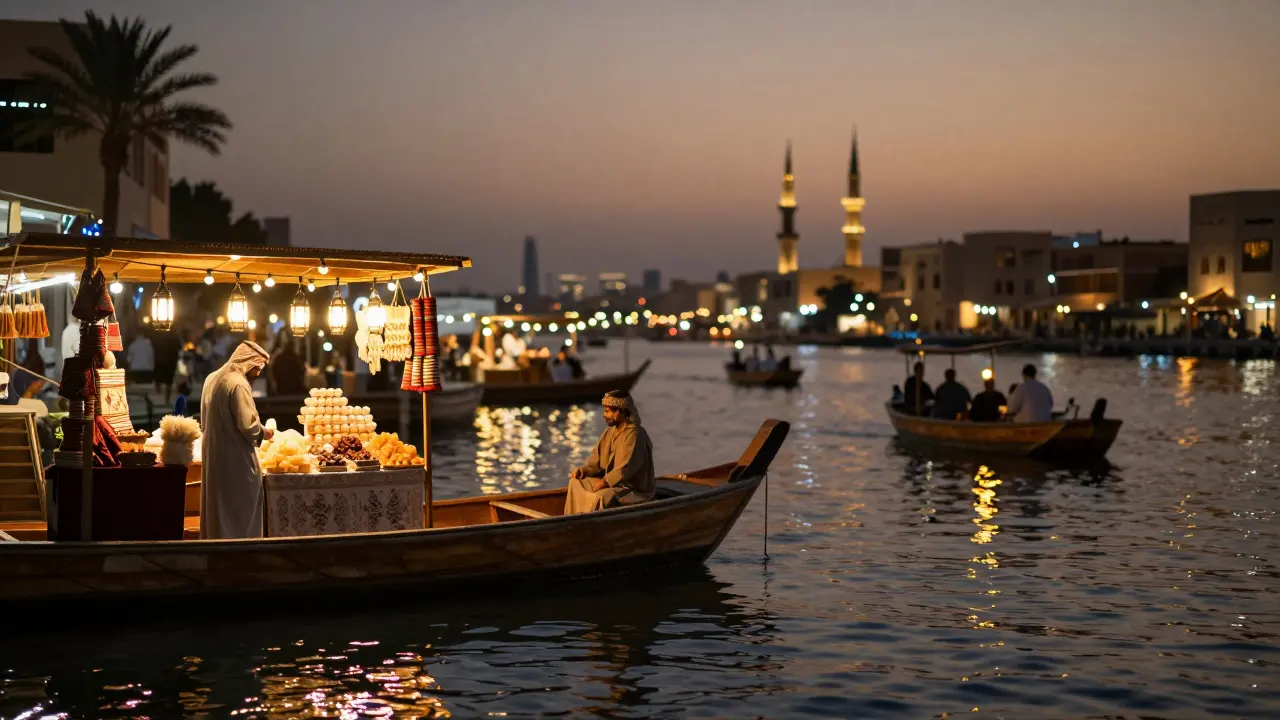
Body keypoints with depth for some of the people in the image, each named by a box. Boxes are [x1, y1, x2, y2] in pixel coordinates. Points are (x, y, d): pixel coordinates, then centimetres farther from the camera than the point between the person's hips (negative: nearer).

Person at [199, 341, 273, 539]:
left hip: (215, 458, 9)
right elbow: (248, 426, -23)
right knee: (241, 517, -1)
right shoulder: (237, 383, -18)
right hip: (237, 462, -9)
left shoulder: (213, 378, 10)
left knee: (219, 512, 15)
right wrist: (263, 432, -5)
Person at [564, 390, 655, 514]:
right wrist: (582, 471, -6)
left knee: (602, 496, -33)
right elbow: (596, 462, 11)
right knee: (576, 483, 0)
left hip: (634, 490, -9)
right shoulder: (610, 432, 9)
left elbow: (627, 468, -27)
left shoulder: (634, 434, -19)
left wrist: (606, 481, -29)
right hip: (612, 483, 9)